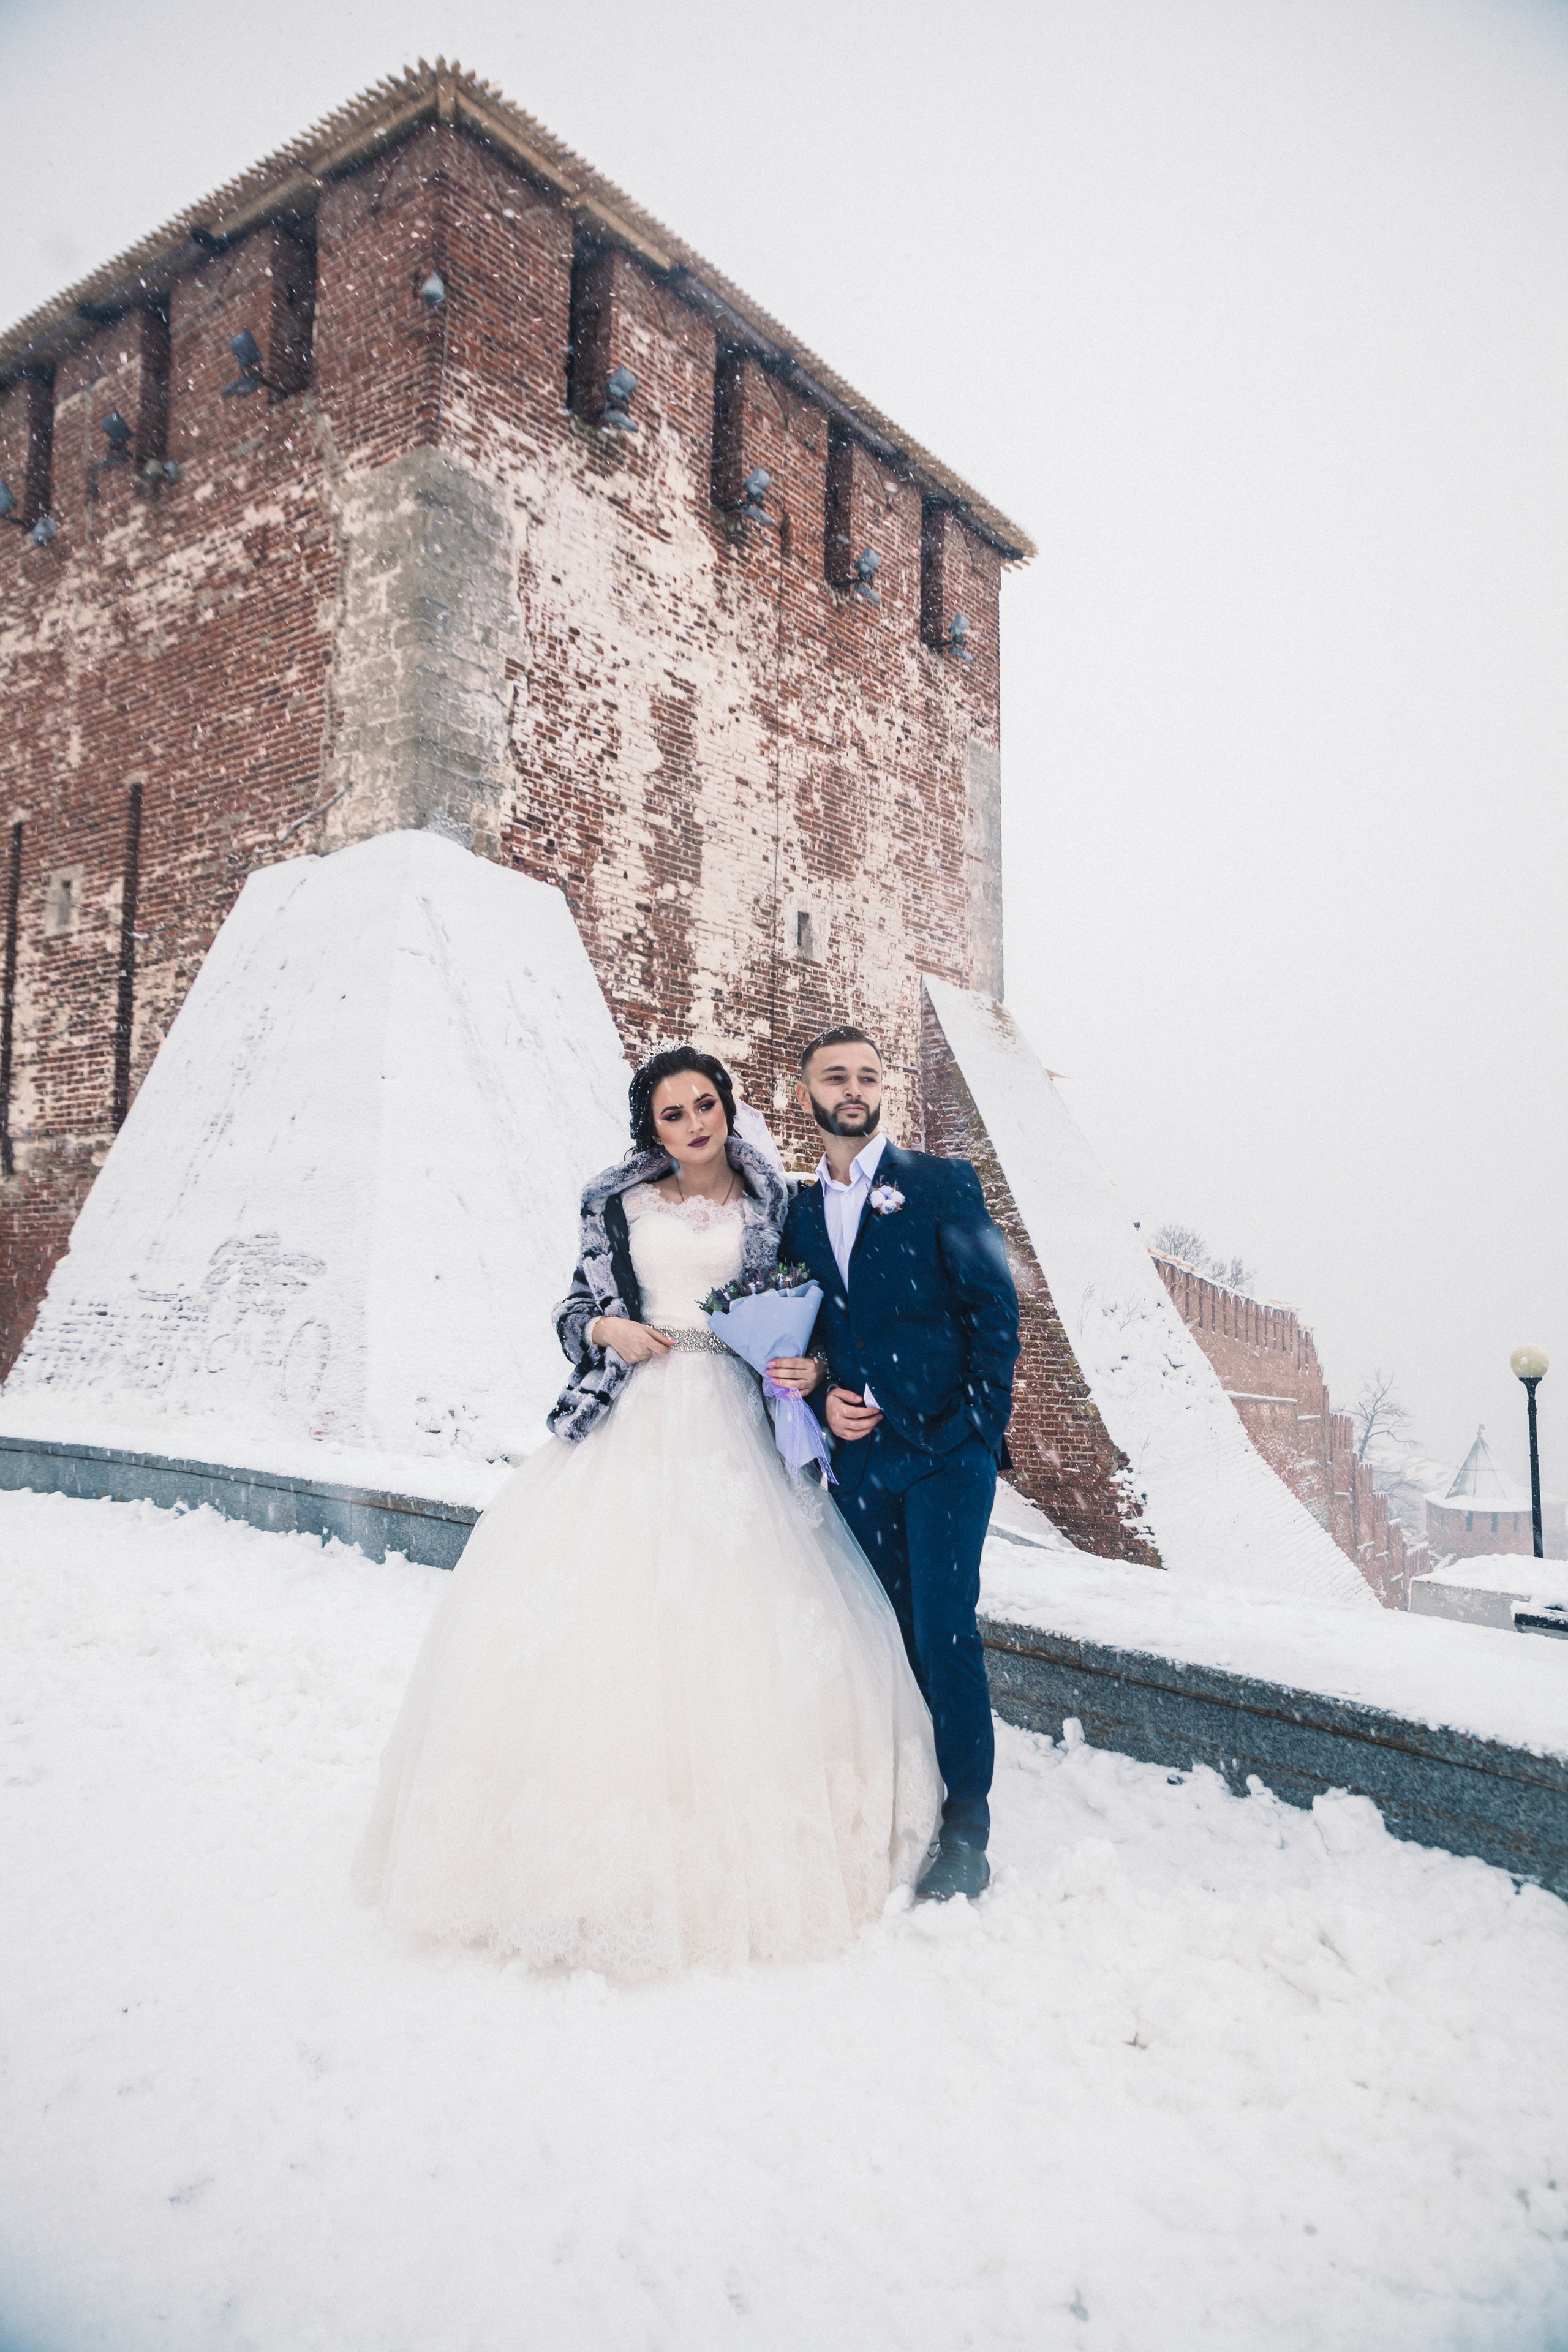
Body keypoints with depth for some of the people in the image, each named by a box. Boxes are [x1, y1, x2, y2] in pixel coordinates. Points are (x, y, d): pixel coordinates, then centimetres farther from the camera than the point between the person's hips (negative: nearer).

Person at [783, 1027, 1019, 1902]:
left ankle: (967, 1837, 5)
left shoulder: (942, 1183, 1)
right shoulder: (801, 1212, 14)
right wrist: (822, 1399, -2)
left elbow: (995, 1307, -4)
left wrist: (978, 1425, -10)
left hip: (945, 1446, -4)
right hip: (860, 1454, 4)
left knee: (945, 1631, -7)